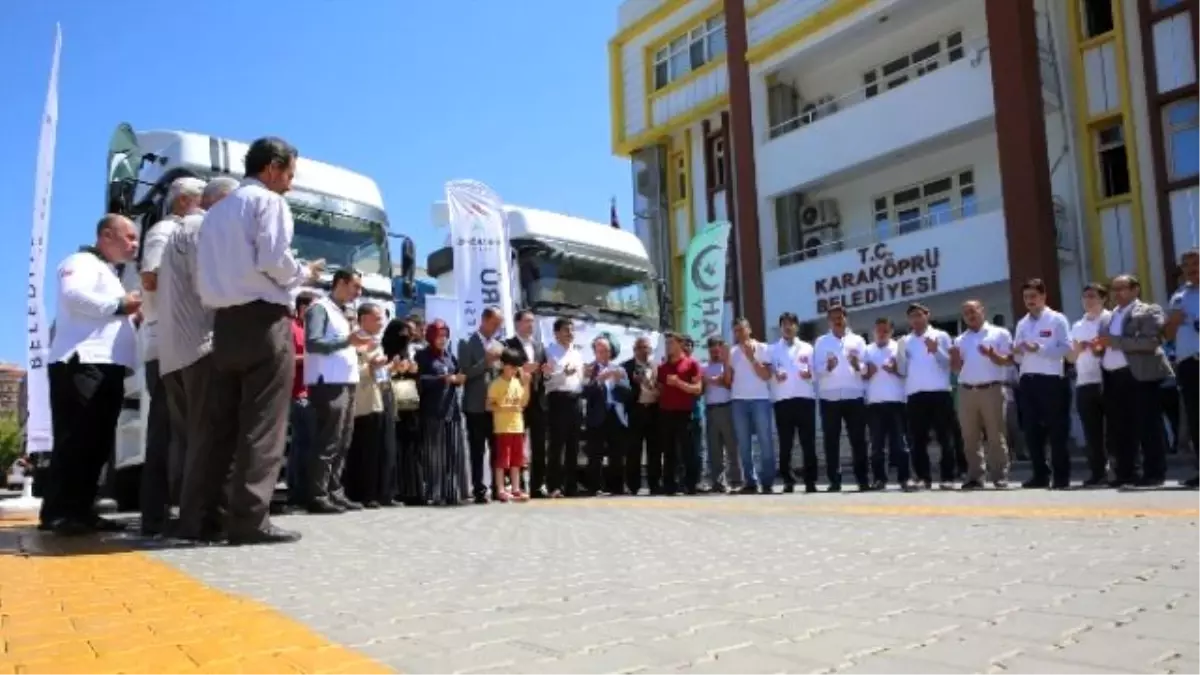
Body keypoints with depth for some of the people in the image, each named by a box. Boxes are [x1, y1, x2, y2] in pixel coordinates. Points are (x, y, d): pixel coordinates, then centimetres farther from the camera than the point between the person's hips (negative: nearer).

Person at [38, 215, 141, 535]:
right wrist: (119, 305, -11)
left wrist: (132, 315, 12)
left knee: (98, 441, 7)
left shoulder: (109, 274, 31)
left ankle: (81, 511, 11)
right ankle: (57, 513, -11)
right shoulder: (82, 262, 1)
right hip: (82, 363, -10)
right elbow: (73, 295, -19)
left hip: (107, 366, 10)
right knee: (75, 440, -13)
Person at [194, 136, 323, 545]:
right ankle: (250, 518, -11)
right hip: (264, 320, -8)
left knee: (225, 422, 7)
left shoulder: (217, 211, 24)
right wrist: (303, 275, 3)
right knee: (263, 422, -8)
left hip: (225, 322, 8)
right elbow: (273, 258, -15)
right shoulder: (269, 201, 0)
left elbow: (203, 273, 16)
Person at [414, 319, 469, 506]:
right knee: (434, 453, -6)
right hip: (432, 410, -5)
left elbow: (456, 377, 17)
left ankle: (453, 493, 5)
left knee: (453, 453, 2)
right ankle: (433, 494, -3)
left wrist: (458, 379, -5)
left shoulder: (450, 356, 20)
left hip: (451, 408, 5)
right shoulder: (423, 356, 2)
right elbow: (420, 379, -11)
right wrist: (443, 379, -16)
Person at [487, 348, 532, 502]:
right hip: (503, 427, -6)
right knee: (501, 460, -2)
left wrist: (526, 384, 1)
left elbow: (524, 403, 10)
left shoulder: (517, 382, 11)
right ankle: (500, 490, 2)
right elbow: (489, 406, -11)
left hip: (518, 426, 6)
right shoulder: (496, 384, -8)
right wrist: (506, 408, -21)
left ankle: (515, 489, 16)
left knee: (517, 459, 9)